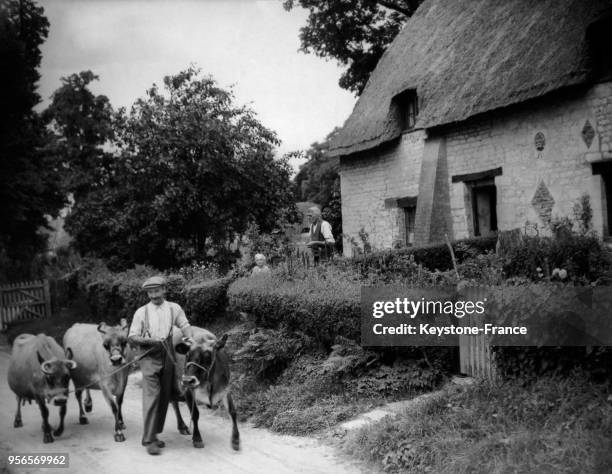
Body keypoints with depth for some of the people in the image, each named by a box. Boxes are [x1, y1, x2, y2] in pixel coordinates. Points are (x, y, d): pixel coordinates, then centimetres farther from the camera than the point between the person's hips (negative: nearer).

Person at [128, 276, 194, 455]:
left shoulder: (173, 308, 11)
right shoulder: (141, 312, 6)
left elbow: (185, 325, 7)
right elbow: (132, 337, 3)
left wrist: (190, 338, -14)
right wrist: (149, 340, -14)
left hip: (168, 356, 3)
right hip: (149, 357, -3)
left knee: (164, 397, 7)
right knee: (152, 396, -12)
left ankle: (154, 434, 20)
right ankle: (149, 440, -9)